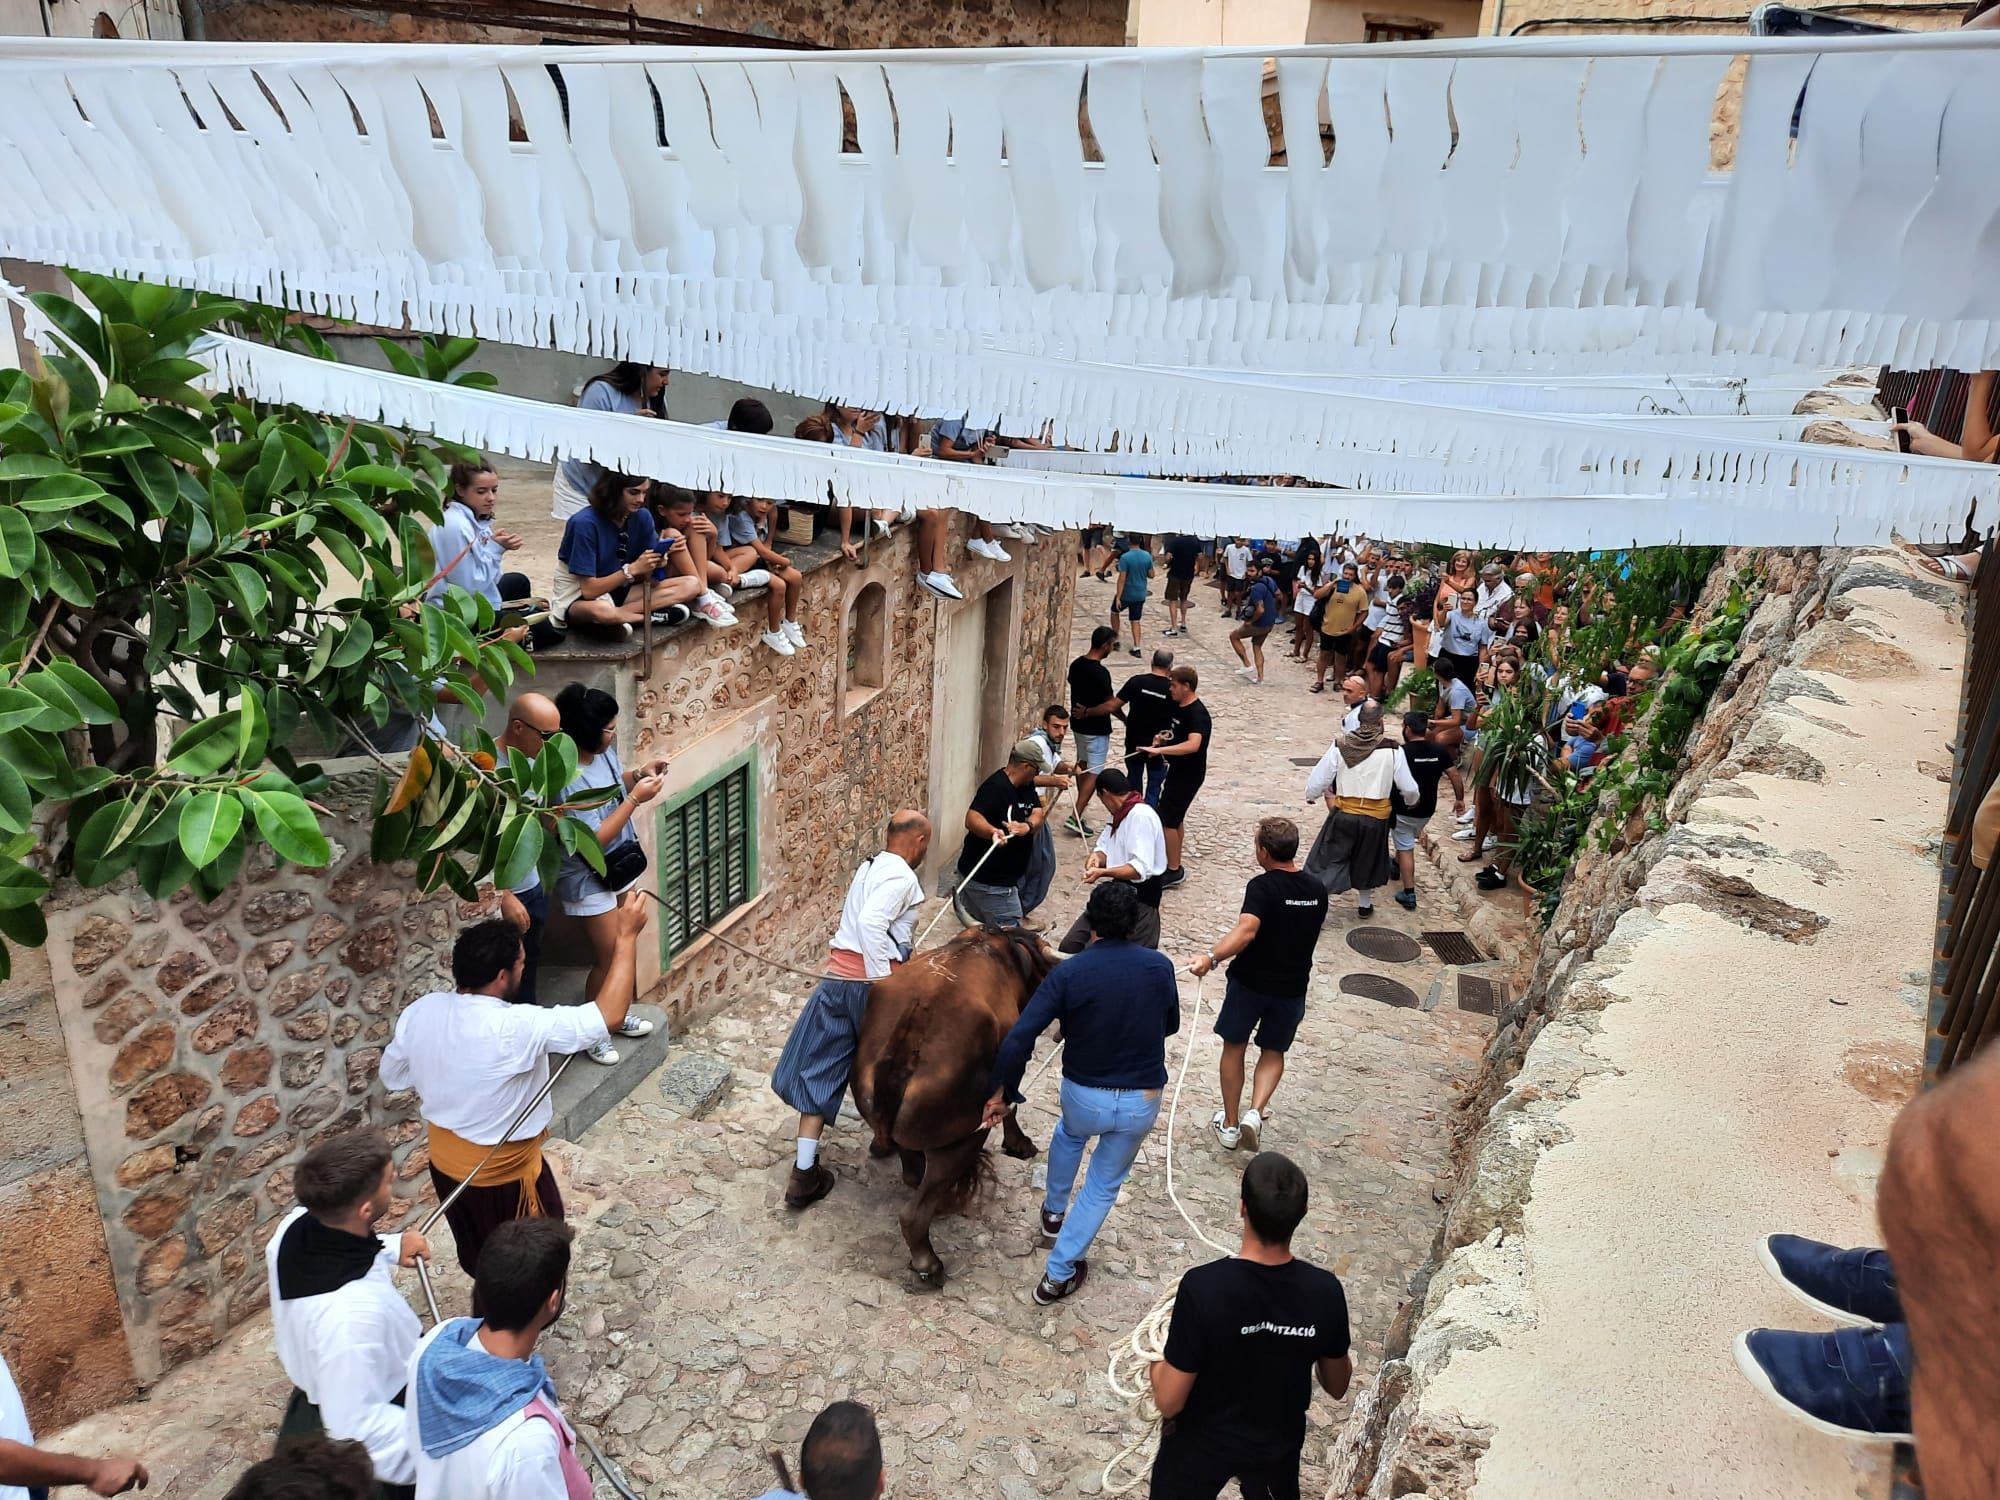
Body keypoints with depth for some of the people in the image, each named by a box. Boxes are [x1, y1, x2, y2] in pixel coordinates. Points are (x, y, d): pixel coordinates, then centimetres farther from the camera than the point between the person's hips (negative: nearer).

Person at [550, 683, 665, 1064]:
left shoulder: (601, 752, -6)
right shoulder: (568, 780, -32)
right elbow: (594, 841, -30)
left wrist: (638, 774, -4)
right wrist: (636, 798, -30)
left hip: (619, 868, 9)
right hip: (590, 881, -9)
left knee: (622, 947, 21)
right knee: (607, 958, 5)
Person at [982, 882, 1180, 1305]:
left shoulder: (1068, 973, -17)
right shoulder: (1160, 967, -10)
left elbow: (1018, 1040, -21)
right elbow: (1170, 1026, 8)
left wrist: (1001, 1093, -9)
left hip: (1083, 1096, 0)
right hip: (1141, 1103, 1)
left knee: (1068, 1134, 36)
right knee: (1104, 1186, 22)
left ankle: (1053, 1213, 55)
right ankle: (1057, 1276, 26)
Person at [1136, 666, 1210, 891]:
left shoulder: (1197, 714, -24)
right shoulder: (1179, 707, 6)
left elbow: (1193, 745, -39)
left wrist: (1159, 750, -44)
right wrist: (1164, 738, 3)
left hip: (1189, 773, -10)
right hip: (1178, 769, 10)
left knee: (1167, 820, -6)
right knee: (1174, 818, 18)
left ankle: (1174, 871, 3)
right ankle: (1174, 866, 30)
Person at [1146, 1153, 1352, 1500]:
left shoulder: (1203, 1286, -36)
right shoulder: (1325, 1290, -25)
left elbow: (1169, 1402, -25)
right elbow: (1337, 1387, -5)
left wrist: (1159, 1355, -6)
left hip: (1202, 1443, -2)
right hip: (1278, 1442, 2)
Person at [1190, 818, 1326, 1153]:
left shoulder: (1262, 886, -20)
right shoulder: (1317, 890, -2)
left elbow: (1246, 930, -36)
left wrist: (1211, 957, -45)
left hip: (1250, 981, -4)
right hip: (1292, 986, 4)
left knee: (1234, 1047, 15)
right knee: (1273, 1052, 19)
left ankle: (1229, 1125, 22)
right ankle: (1255, 1113, -2)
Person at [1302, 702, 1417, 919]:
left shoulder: (1340, 746, -10)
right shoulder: (1391, 751, -11)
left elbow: (1318, 779, -3)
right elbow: (1409, 788, -3)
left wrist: (1310, 796, 19)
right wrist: (1412, 800, 21)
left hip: (1344, 813, -1)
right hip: (1376, 818, 1)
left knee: (1330, 860, 9)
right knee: (1367, 861, 23)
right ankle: (1364, 905, 39)